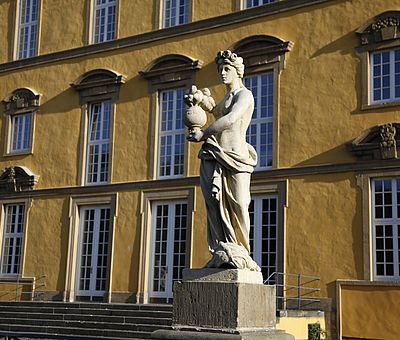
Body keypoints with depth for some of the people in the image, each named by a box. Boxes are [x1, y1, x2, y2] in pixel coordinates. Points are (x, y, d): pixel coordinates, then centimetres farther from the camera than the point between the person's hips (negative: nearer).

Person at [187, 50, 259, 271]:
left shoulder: (244, 95, 0)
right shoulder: (225, 98, 25)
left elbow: (231, 119, -16)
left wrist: (204, 133, -13)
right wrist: (209, 106, 16)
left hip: (235, 156, -7)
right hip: (215, 155, 7)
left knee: (237, 205, -8)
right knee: (216, 204, -4)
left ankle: (240, 254, -5)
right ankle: (222, 252, -5)